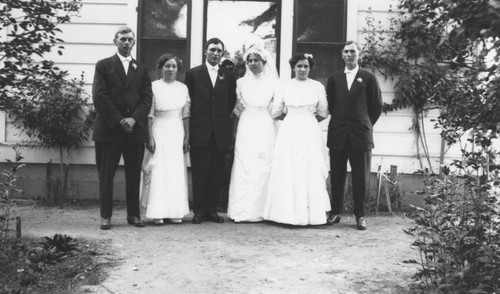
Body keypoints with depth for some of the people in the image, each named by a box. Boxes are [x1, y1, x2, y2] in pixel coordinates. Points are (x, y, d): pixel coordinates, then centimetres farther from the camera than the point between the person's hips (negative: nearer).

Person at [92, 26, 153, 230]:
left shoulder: (141, 69, 15)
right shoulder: (104, 66, 6)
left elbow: (147, 98, 6)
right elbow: (100, 97, -4)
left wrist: (134, 119, -10)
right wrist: (119, 121, -11)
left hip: (135, 129, 3)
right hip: (109, 129, -2)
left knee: (134, 175, 6)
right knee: (106, 175, 1)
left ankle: (133, 214, 15)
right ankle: (105, 216, 10)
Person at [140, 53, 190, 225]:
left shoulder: (183, 88, 9)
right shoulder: (154, 87, -1)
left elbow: (186, 115, 9)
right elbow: (149, 114, -4)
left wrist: (187, 136, 4)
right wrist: (150, 137, -10)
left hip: (177, 133, 3)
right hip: (159, 131, -3)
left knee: (177, 171, 5)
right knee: (158, 170, -2)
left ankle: (174, 212, 12)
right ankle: (157, 212, 3)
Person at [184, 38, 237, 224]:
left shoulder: (228, 75, 10)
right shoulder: (193, 74, 5)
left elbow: (232, 102, 15)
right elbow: (188, 101, 5)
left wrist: (224, 118, 7)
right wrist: (189, 129, 3)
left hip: (221, 132, 2)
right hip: (200, 131, -2)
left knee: (217, 173, 5)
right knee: (199, 173, 0)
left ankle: (212, 210, 13)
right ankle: (199, 211, 8)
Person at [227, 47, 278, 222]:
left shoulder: (273, 83, 4)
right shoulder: (241, 83, 8)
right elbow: (237, 108, 15)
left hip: (266, 128, -1)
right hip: (246, 128, 1)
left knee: (264, 168, -3)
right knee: (244, 167, -3)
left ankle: (262, 209, 3)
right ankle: (242, 210, 0)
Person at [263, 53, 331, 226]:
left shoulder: (317, 86, 5)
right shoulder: (285, 86, 5)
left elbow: (323, 113, 9)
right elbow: (275, 111, 6)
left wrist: (307, 119, 13)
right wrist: (293, 116, 11)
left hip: (310, 132, 0)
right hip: (289, 132, 0)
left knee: (309, 171, -1)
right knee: (287, 171, -1)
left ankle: (310, 213, 6)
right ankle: (288, 212, 5)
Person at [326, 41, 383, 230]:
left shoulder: (368, 78, 4)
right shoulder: (334, 78, 11)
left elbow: (377, 106, 6)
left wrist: (366, 124, 6)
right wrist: (339, 120, 10)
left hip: (361, 134, -2)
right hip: (338, 134, 2)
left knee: (360, 177, 1)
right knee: (337, 175, 5)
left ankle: (360, 216, 9)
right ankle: (335, 212, 15)